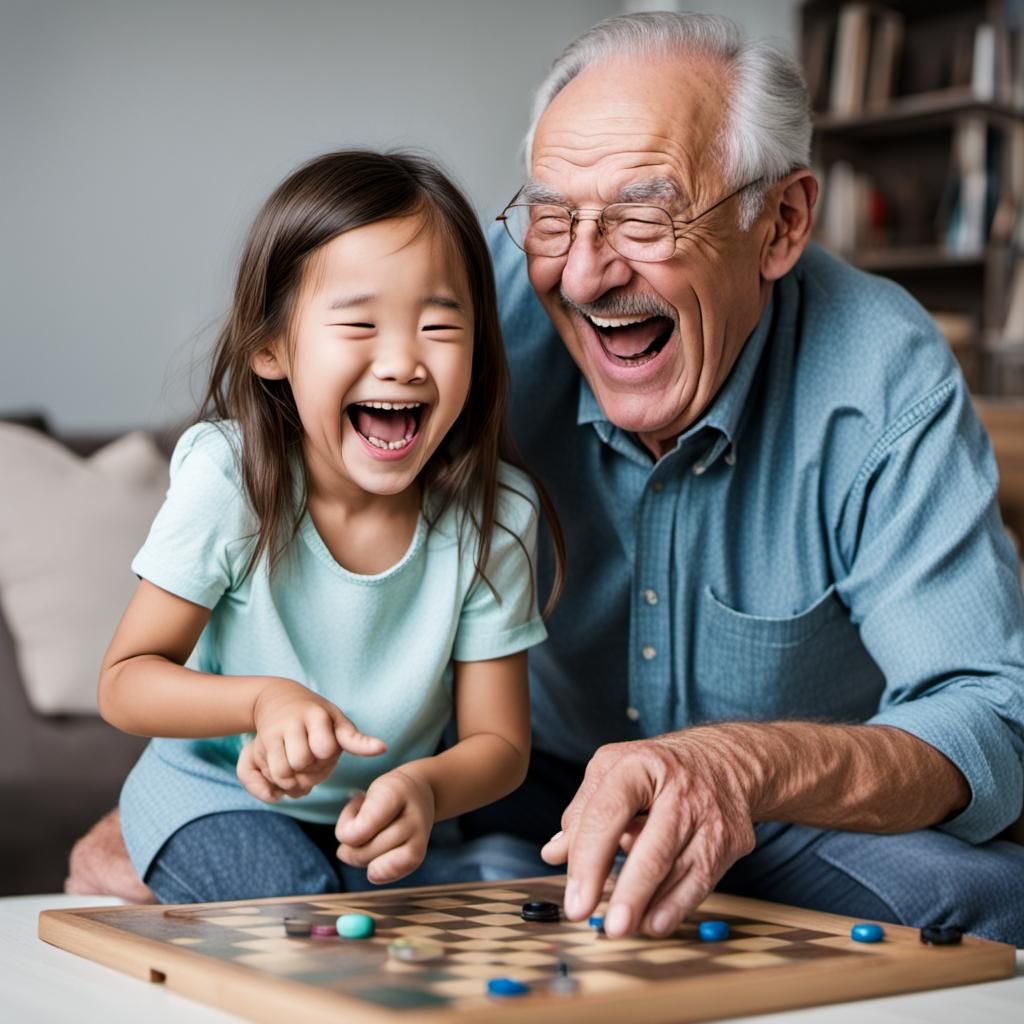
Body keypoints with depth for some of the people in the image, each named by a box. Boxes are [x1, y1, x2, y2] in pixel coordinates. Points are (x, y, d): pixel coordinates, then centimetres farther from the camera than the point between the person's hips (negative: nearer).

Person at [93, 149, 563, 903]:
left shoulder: (494, 513, -18)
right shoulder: (228, 477, -22)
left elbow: (499, 741, -13)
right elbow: (124, 680, -15)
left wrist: (425, 787, -37)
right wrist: (264, 699, -35)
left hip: (384, 812, 4)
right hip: (215, 792, -3)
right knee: (288, 893, -30)